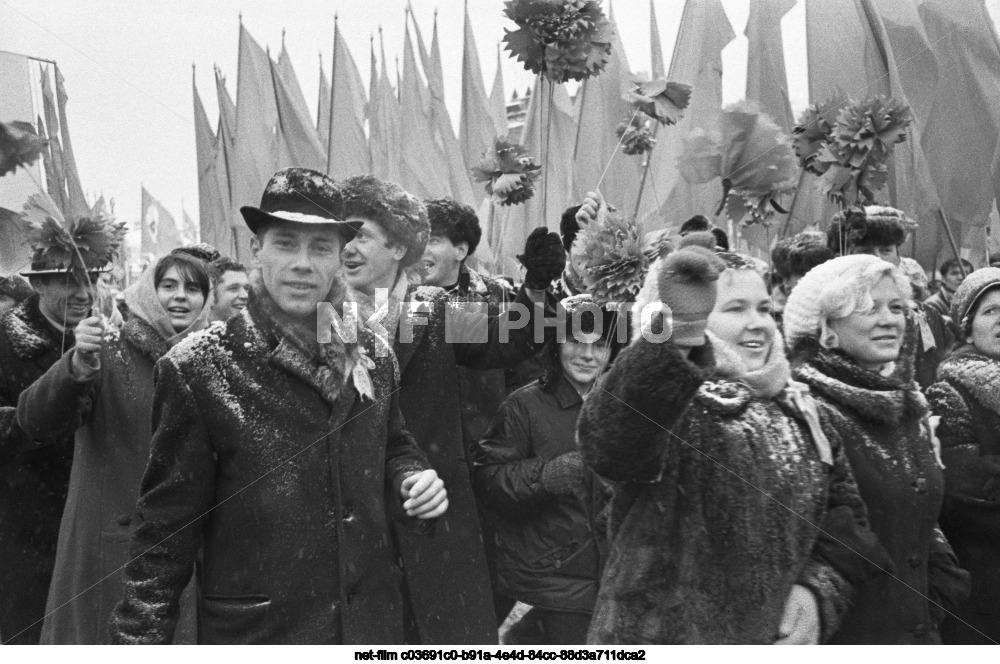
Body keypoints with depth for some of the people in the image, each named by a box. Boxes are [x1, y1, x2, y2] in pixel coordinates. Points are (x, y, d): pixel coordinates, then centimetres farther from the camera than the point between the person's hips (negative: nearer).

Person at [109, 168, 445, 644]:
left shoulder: (371, 354, 1)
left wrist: (411, 479, -6)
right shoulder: (198, 369, -12)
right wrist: (139, 636, -11)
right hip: (255, 630, -4)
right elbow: (167, 526, -9)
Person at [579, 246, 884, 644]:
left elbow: (844, 510, 8)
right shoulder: (669, 403, -15)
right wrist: (667, 342, -52)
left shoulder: (797, 411, 5)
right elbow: (609, 444, -37)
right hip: (664, 635, -5)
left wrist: (820, 588, -10)